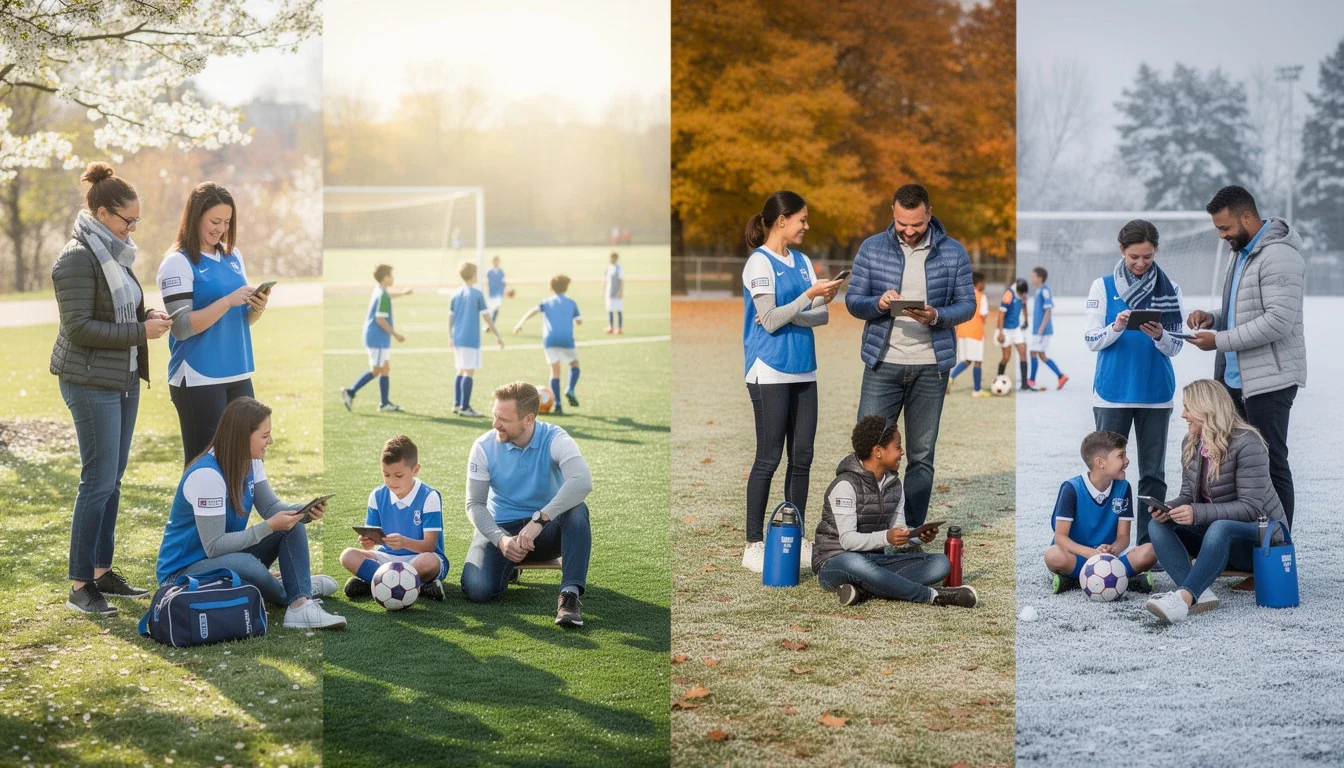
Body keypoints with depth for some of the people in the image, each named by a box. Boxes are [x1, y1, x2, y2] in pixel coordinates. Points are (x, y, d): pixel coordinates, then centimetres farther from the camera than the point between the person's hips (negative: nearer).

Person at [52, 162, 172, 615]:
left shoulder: (113, 254, 12)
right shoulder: (77, 258, -15)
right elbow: (79, 327, -20)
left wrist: (149, 316, 3)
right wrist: (140, 331, -18)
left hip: (124, 380, 9)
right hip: (92, 384, -9)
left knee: (112, 480, 12)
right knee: (99, 481, -7)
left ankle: (102, 572, 21)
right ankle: (79, 587, 0)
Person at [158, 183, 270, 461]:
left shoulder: (233, 256, 12)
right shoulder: (178, 262, -8)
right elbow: (182, 328, -16)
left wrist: (257, 307, -4)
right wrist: (228, 301, -21)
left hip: (238, 375, 6)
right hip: (199, 379, -6)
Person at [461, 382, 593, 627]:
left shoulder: (554, 440, -16)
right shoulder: (484, 447, -9)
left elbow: (582, 481, -35)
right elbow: (475, 504, -8)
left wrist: (538, 520, -44)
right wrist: (500, 539, -27)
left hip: (546, 532, -2)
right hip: (501, 529, 2)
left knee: (577, 510, -33)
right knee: (477, 590, -23)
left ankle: (570, 594, -35)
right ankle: (508, 569, 14)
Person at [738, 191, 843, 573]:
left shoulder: (802, 262, 12)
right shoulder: (759, 263, -7)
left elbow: (821, 316, 5)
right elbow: (770, 320, -13)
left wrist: (787, 315, -12)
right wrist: (810, 296, -16)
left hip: (803, 371, 7)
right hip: (770, 372, -7)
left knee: (802, 456, 7)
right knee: (768, 458, -4)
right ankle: (753, 545, 2)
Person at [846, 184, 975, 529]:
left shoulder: (953, 252, 1)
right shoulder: (872, 248, 1)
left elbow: (967, 303, 2)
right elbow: (853, 300, 2)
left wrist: (937, 316, -18)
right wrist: (879, 304, -19)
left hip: (931, 368, 0)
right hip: (883, 365, 0)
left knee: (921, 457, 6)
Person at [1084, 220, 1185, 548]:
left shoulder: (1169, 290, 5)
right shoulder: (1103, 286, 3)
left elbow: (1175, 347, 2)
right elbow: (1091, 340, -1)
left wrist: (1159, 336, -19)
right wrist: (1115, 328, -19)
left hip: (1155, 393, 1)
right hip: (1113, 392, -1)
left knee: (1153, 472, 3)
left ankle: (1149, 544, 8)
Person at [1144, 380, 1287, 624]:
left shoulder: (1246, 444, -20)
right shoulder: (1190, 444, 3)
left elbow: (1251, 507, -26)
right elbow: (1188, 496, 5)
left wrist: (1197, 513, -35)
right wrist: (1168, 508, -19)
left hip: (1260, 533, -7)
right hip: (1214, 531, 7)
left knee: (1220, 528, -40)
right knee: (1158, 525, -16)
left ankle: (1184, 598, -56)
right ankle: (1200, 594, -38)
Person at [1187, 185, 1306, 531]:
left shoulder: (1278, 256, -16)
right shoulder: (1239, 252, 16)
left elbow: (1278, 321, -24)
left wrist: (1219, 341, -19)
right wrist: (1211, 318, 5)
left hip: (1269, 379, -10)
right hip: (1235, 378, 10)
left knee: (1271, 465, -5)